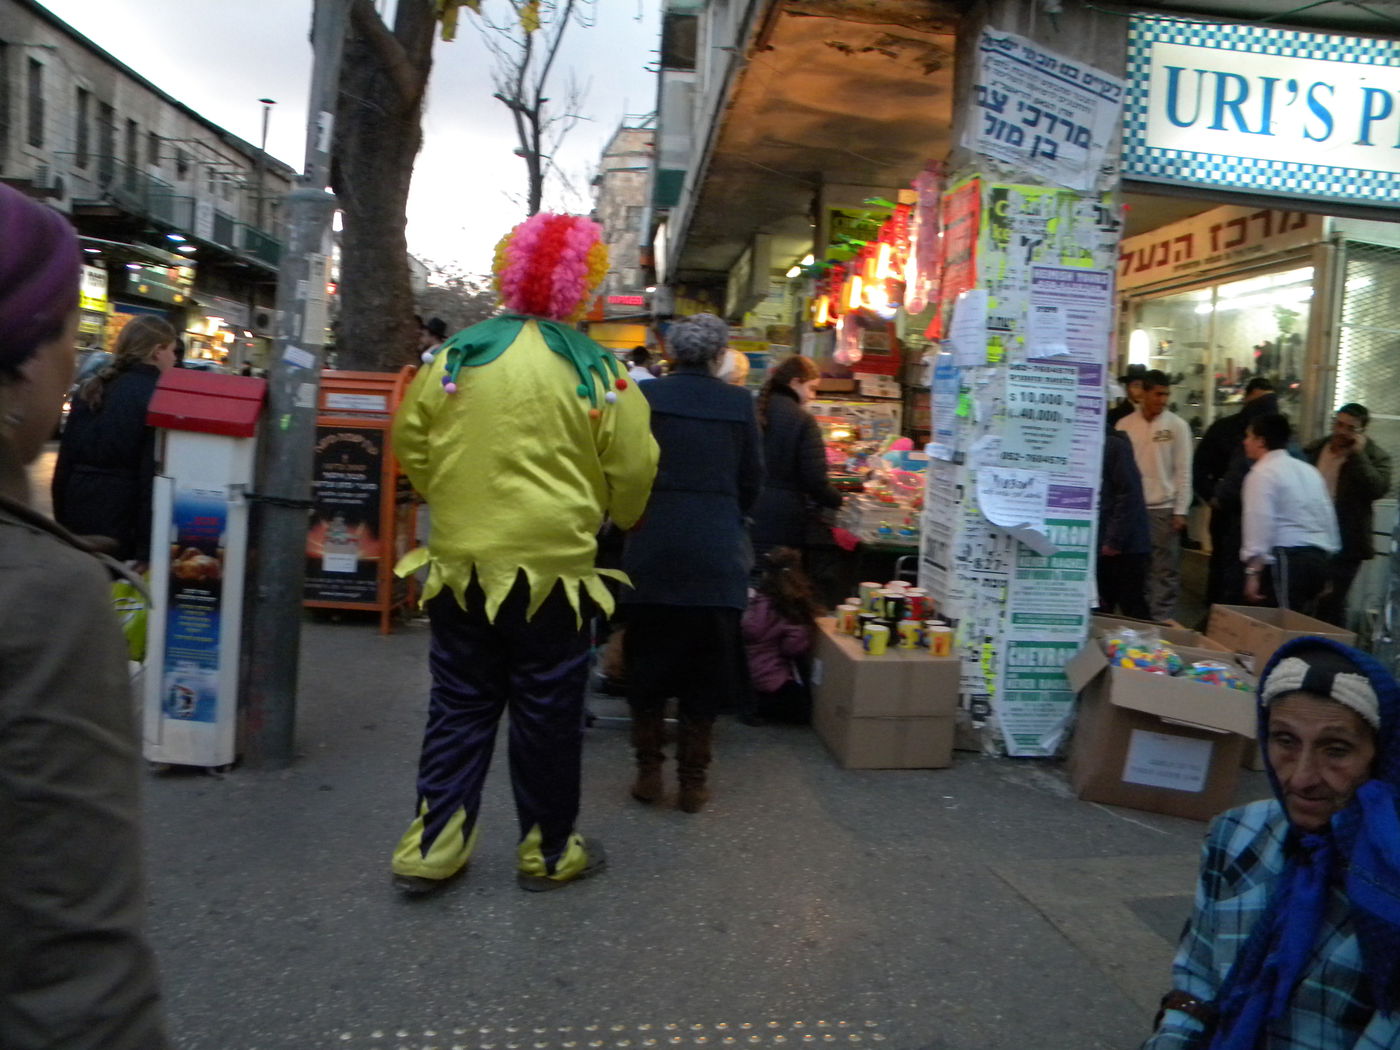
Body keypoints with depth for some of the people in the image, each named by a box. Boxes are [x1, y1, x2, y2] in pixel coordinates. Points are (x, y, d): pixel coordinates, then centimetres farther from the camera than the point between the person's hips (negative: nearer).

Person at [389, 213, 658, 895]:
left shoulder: (456, 355, 1)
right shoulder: (598, 372, -8)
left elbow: (411, 444, 10)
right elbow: (632, 472, -2)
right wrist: (621, 520, 19)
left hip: (460, 561, 3)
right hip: (553, 565, -3)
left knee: (459, 707, 16)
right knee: (547, 715, 11)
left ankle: (430, 848, 21)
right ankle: (548, 852, 26)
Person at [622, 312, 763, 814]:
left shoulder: (646, 395, -3)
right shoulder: (739, 403, 0)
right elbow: (752, 479, 6)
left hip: (651, 550, 0)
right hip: (716, 553, 0)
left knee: (647, 664, 12)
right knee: (705, 670, 10)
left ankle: (649, 772, 19)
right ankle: (693, 780, 17)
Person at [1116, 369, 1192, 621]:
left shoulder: (1177, 425, -1)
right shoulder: (1125, 424, 3)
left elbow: (1183, 471, -2)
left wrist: (1180, 511, -7)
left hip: (1164, 508, -2)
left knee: (1165, 571, 0)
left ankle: (1162, 622, 4)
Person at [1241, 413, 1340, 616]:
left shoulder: (1262, 473, -5)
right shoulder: (1309, 470, 19)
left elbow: (1260, 525, -14)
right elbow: (1328, 518, 19)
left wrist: (1253, 572, -15)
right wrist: (1326, 563, 23)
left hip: (1286, 559, -8)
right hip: (1318, 558, 8)